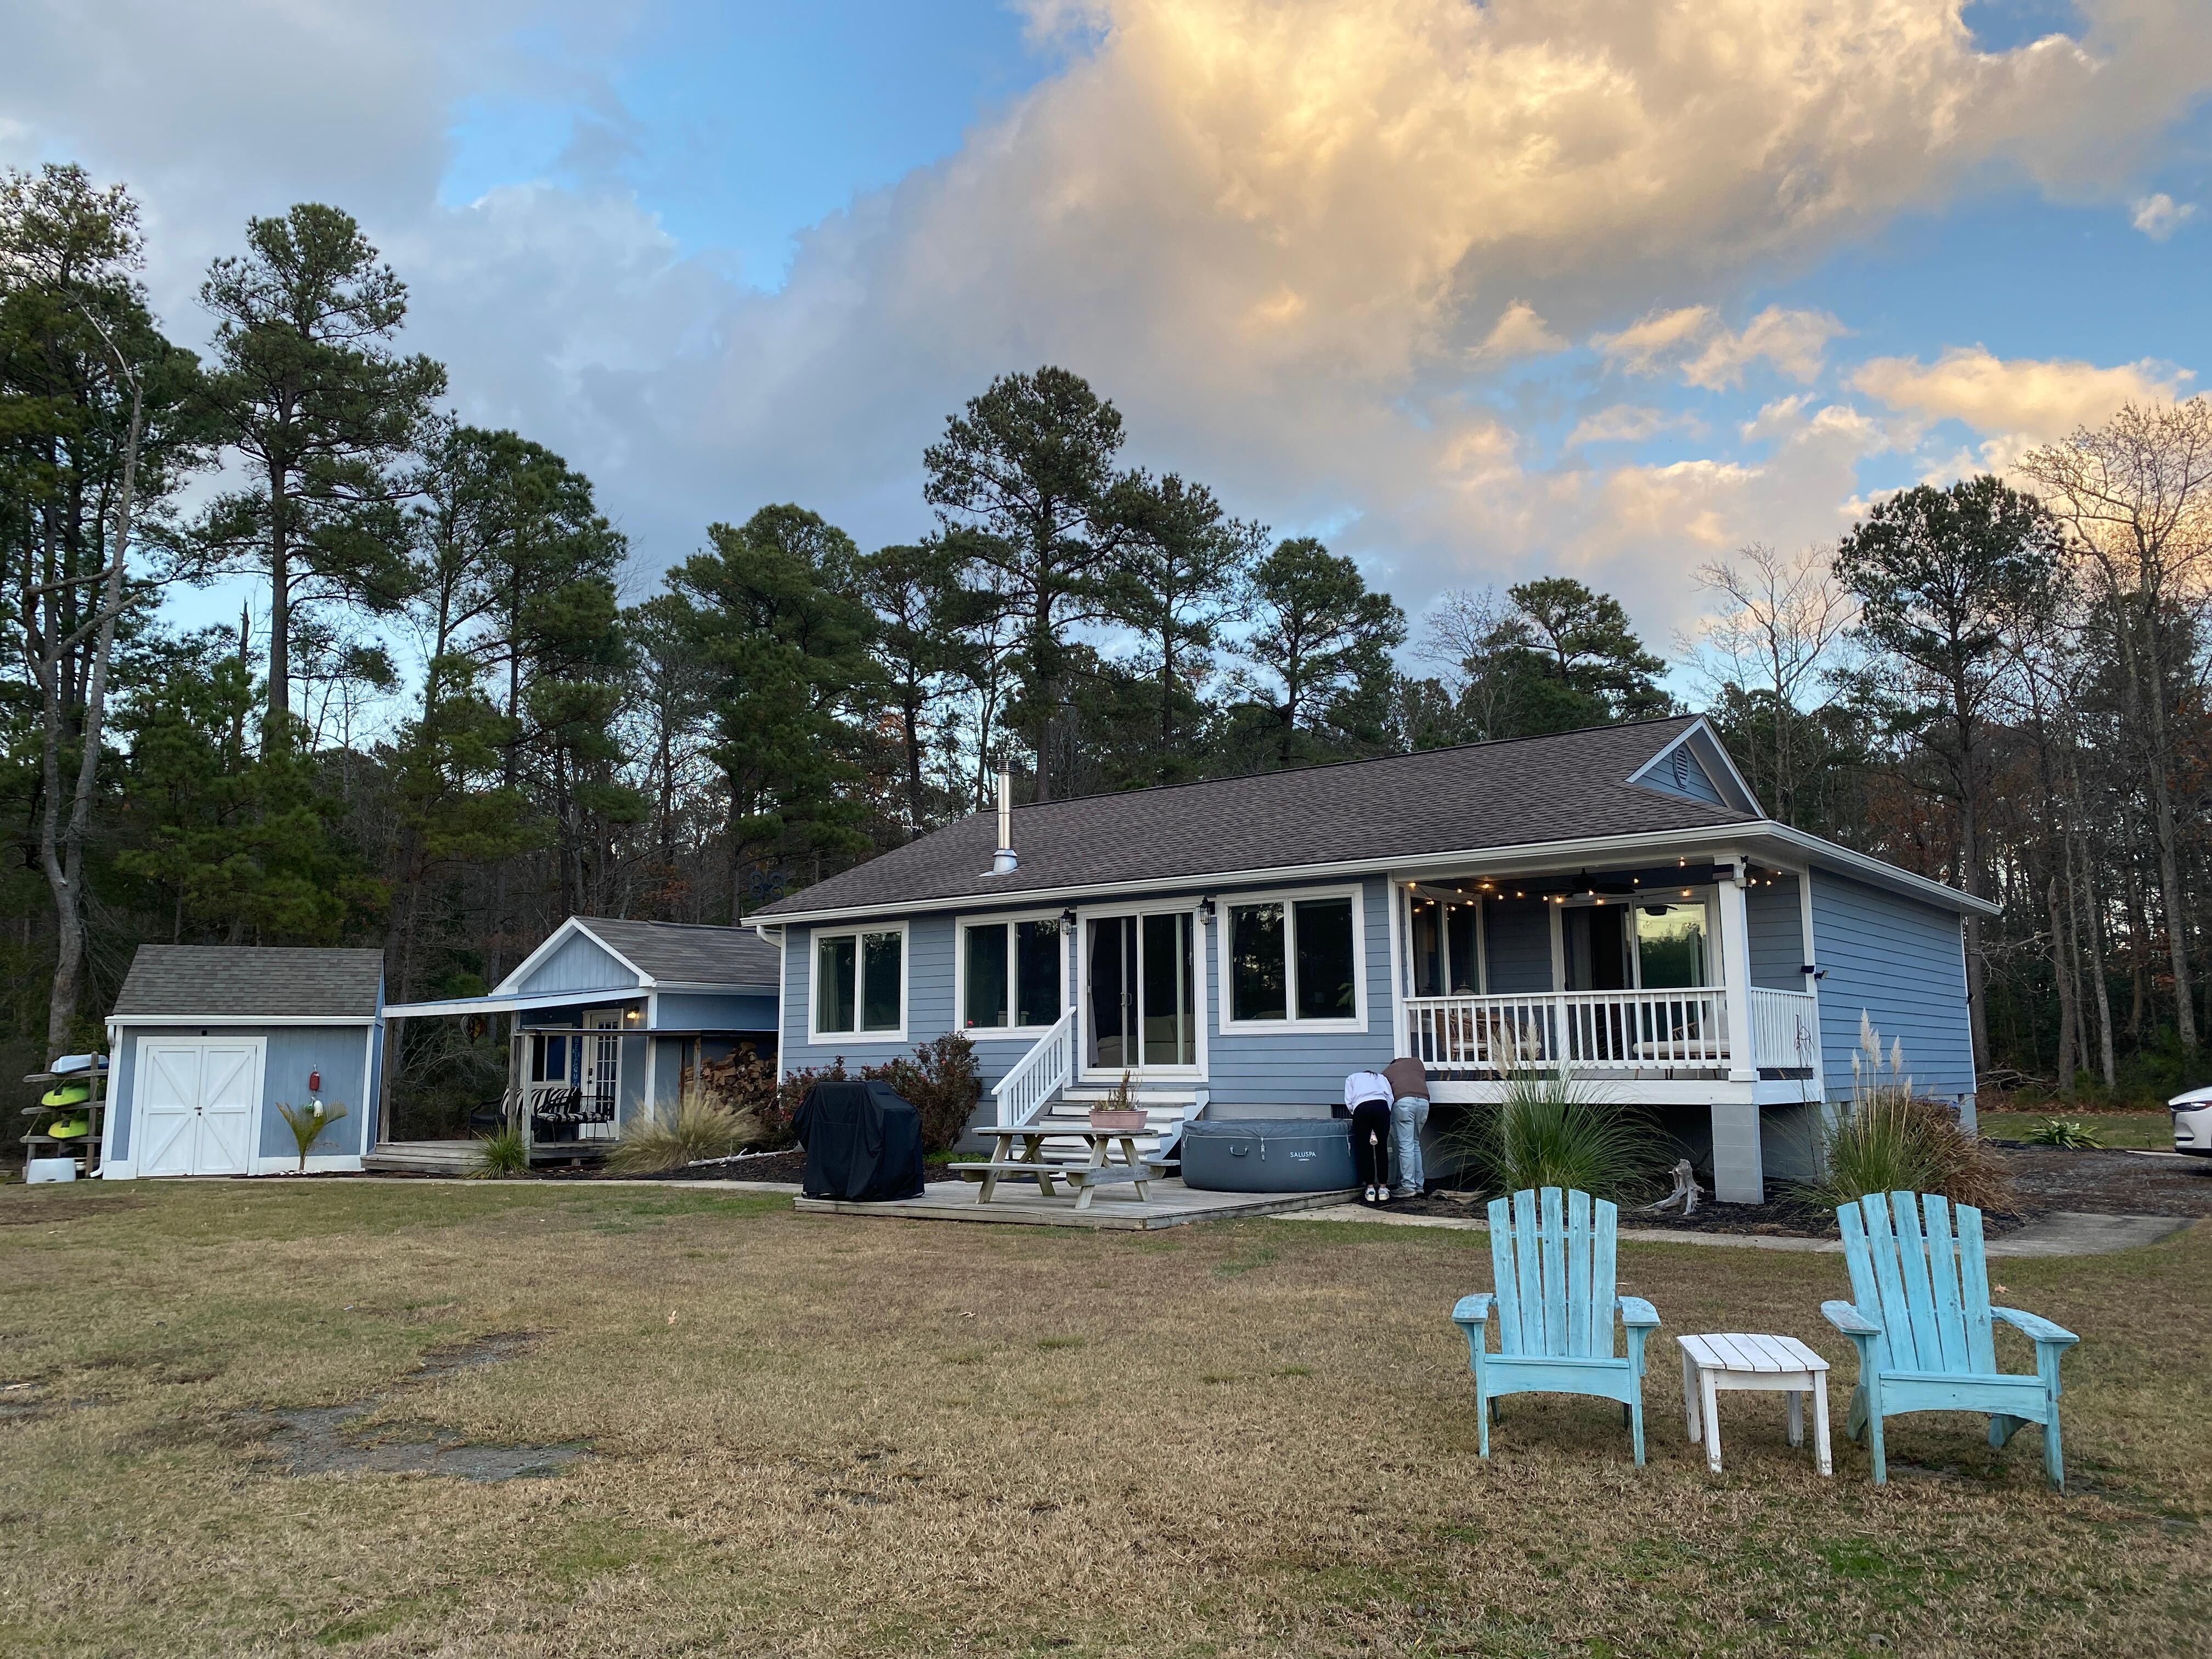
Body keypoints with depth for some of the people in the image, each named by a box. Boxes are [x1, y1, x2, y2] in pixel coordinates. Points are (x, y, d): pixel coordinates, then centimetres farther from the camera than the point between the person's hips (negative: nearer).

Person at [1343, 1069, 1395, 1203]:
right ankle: (1383, 1188, 12)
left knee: (1365, 1150, 7)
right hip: (1382, 1106, 1)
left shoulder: (1352, 1078, 31)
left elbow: (1349, 1101, 14)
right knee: (1382, 1149, 10)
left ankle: (1370, 1189, 8)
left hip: (1361, 1108, -1)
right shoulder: (1381, 1077, 34)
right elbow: (1390, 1098, 16)